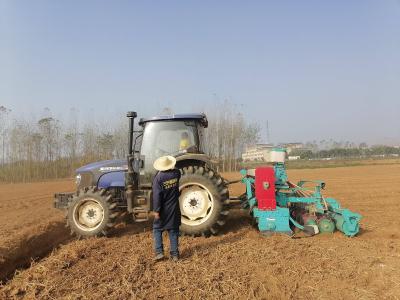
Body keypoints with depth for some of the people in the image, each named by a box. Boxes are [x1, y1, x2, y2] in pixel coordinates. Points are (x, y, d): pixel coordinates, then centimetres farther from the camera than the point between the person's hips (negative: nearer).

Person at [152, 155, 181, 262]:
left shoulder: (158, 178, -17)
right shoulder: (176, 173, -6)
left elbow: (157, 196, -19)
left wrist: (156, 210, -14)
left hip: (163, 209, -4)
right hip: (174, 209, 4)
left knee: (157, 229, 13)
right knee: (173, 231, 12)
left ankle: (159, 252, 6)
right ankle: (175, 254, 15)